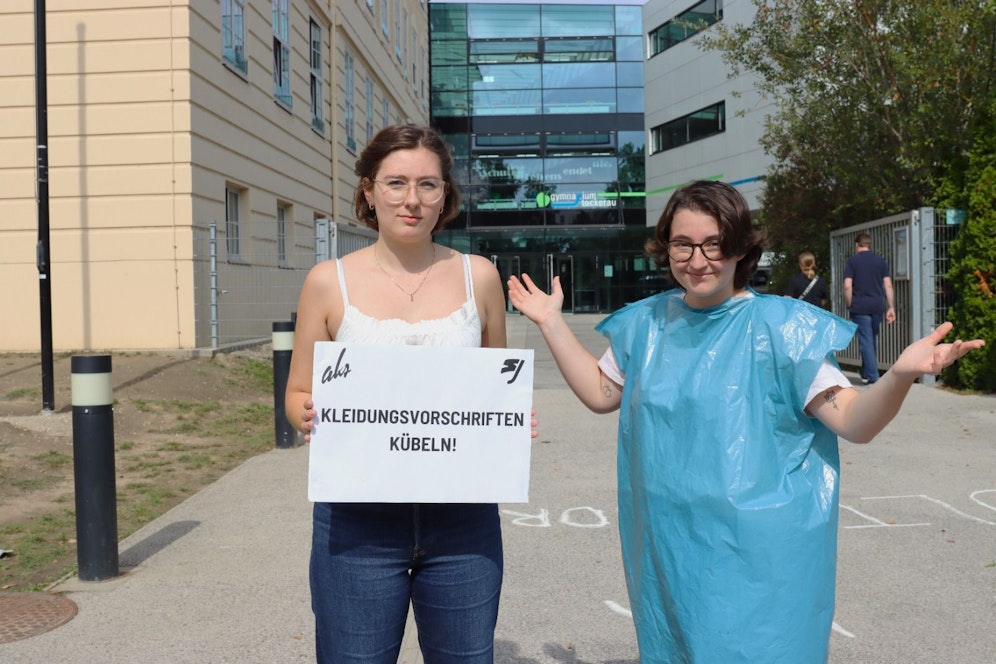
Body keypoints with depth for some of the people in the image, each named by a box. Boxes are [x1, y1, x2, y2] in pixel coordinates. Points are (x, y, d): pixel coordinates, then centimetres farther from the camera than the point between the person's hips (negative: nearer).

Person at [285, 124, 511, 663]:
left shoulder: (478, 276, 3)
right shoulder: (329, 282, -1)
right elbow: (298, 394, 6)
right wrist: (311, 418, -16)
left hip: (462, 517, 2)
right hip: (358, 519, -1)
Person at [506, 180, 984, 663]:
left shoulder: (781, 326, -11)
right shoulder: (647, 322, 3)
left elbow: (853, 422, -14)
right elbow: (601, 394, 13)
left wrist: (901, 375, -34)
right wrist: (551, 322, 10)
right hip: (667, 549, 5)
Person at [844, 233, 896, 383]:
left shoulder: (852, 261, -1)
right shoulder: (881, 261, 9)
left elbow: (847, 286, -9)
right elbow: (888, 285, 4)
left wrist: (849, 306, 1)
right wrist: (891, 307, 5)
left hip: (860, 307, -4)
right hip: (877, 306, 4)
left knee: (866, 341, -2)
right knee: (873, 339, 15)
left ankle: (872, 376, -5)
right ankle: (866, 373, 23)